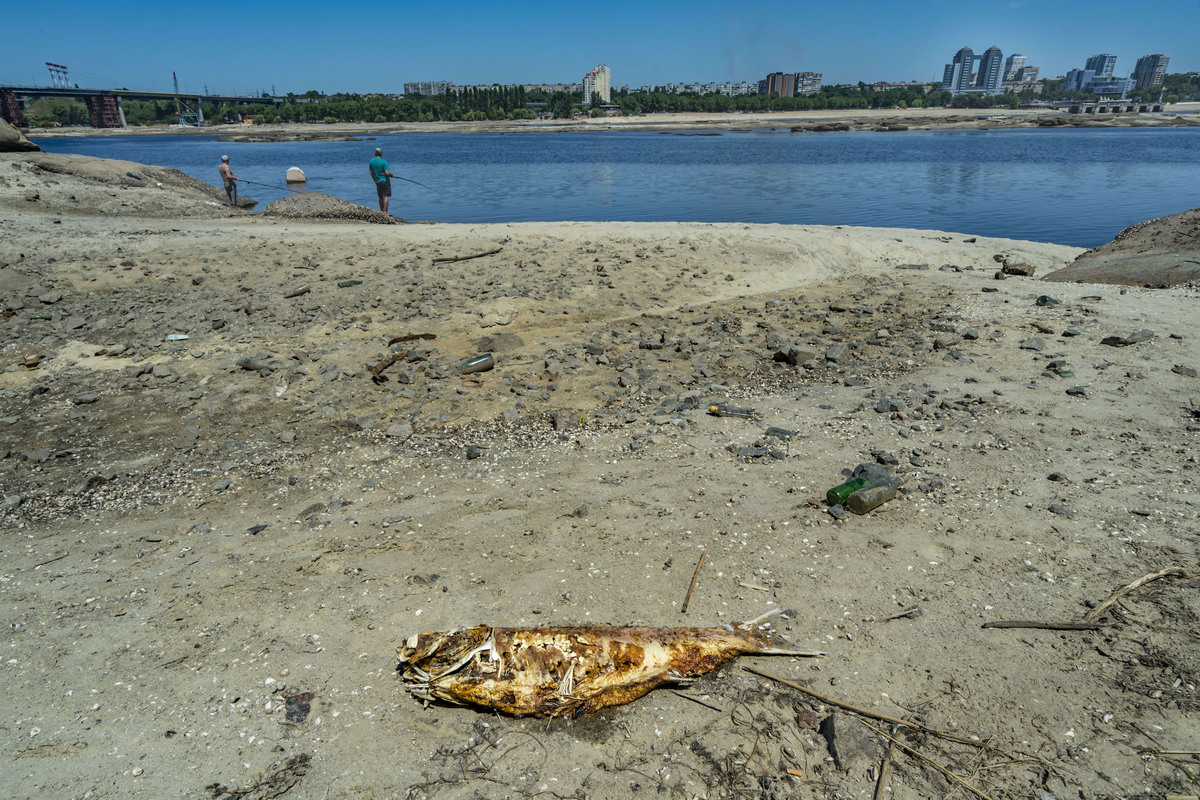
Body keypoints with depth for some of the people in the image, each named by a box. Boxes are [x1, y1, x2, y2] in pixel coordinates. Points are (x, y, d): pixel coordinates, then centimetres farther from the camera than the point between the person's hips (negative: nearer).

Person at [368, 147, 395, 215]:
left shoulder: (371, 162, 5)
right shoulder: (383, 162, -12)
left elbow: (371, 173, 10)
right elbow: (387, 173, -19)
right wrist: (392, 175, 1)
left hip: (377, 182, 6)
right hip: (385, 181, -6)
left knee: (381, 197, 16)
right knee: (386, 196, -6)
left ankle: (381, 211, 20)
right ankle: (385, 212, -12)